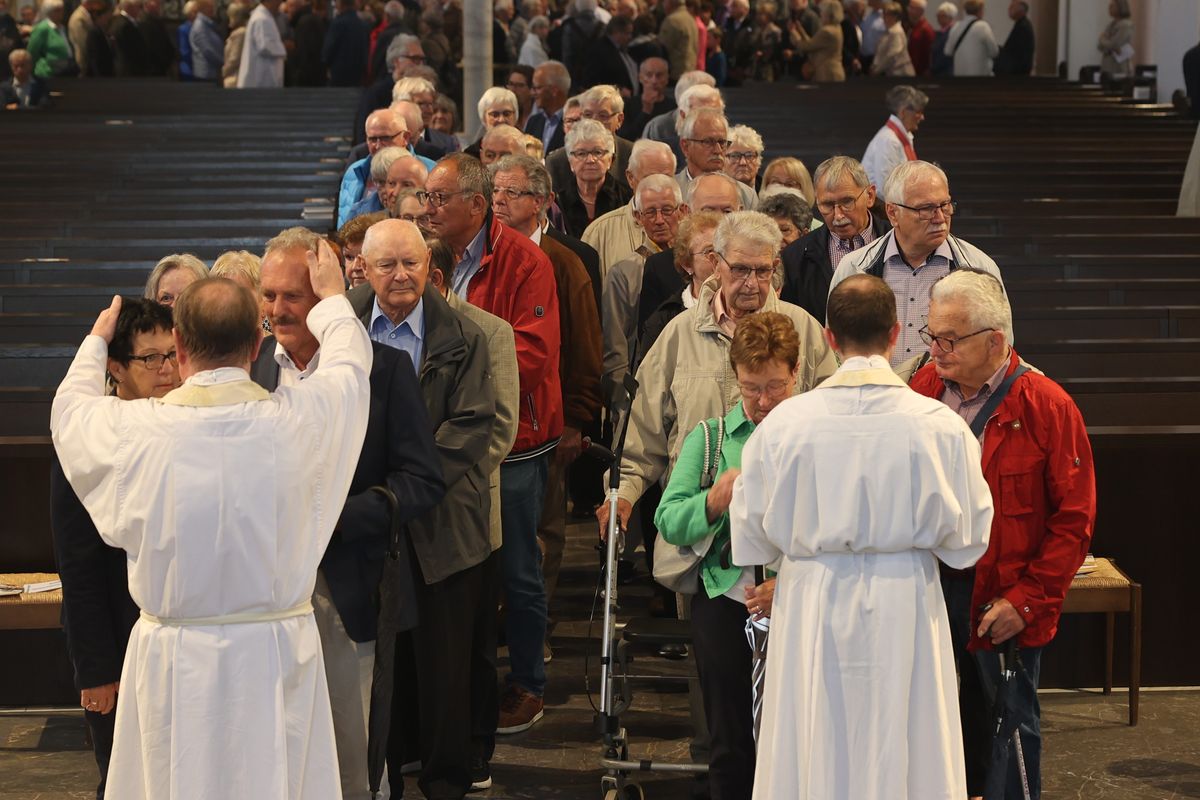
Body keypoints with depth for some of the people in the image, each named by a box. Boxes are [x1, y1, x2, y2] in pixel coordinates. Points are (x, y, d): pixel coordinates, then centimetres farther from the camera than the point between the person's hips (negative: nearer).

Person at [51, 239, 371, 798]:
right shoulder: (302, 418, -13)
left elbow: (70, 407, 10)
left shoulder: (135, 430, -14)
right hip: (277, 652, 1)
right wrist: (332, 298, 31)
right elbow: (350, 360, 10)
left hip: (174, 658, 0)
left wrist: (96, 341, 31)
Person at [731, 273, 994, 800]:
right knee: (904, 755, 12)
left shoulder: (784, 422, -10)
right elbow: (965, 541, -2)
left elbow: (752, 541, -2)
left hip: (813, 607, 1)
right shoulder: (940, 425, -11)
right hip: (905, 606, 0)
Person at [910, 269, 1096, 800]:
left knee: (1007, 724, 10)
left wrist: (1027, 600, -13)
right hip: (927, 590, 4)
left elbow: (1074, 518, -9)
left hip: (1004, 604, -4)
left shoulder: (1048, 408, -10)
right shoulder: (923, 388, 3)